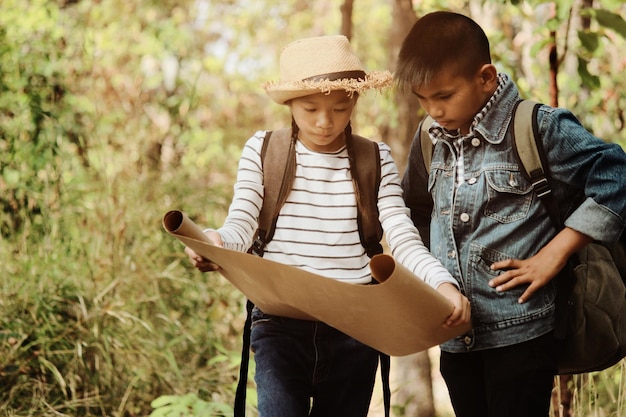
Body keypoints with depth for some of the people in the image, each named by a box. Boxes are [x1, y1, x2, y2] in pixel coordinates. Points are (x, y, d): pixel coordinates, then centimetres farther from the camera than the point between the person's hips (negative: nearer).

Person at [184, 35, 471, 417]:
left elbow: (404, 239, -5)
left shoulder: (376, 160, 2)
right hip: (281, 325, -1)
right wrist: (216, 243, -28)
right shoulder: (263, 151, 2)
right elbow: (242, 223, -3)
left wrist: (443, 283, -24)